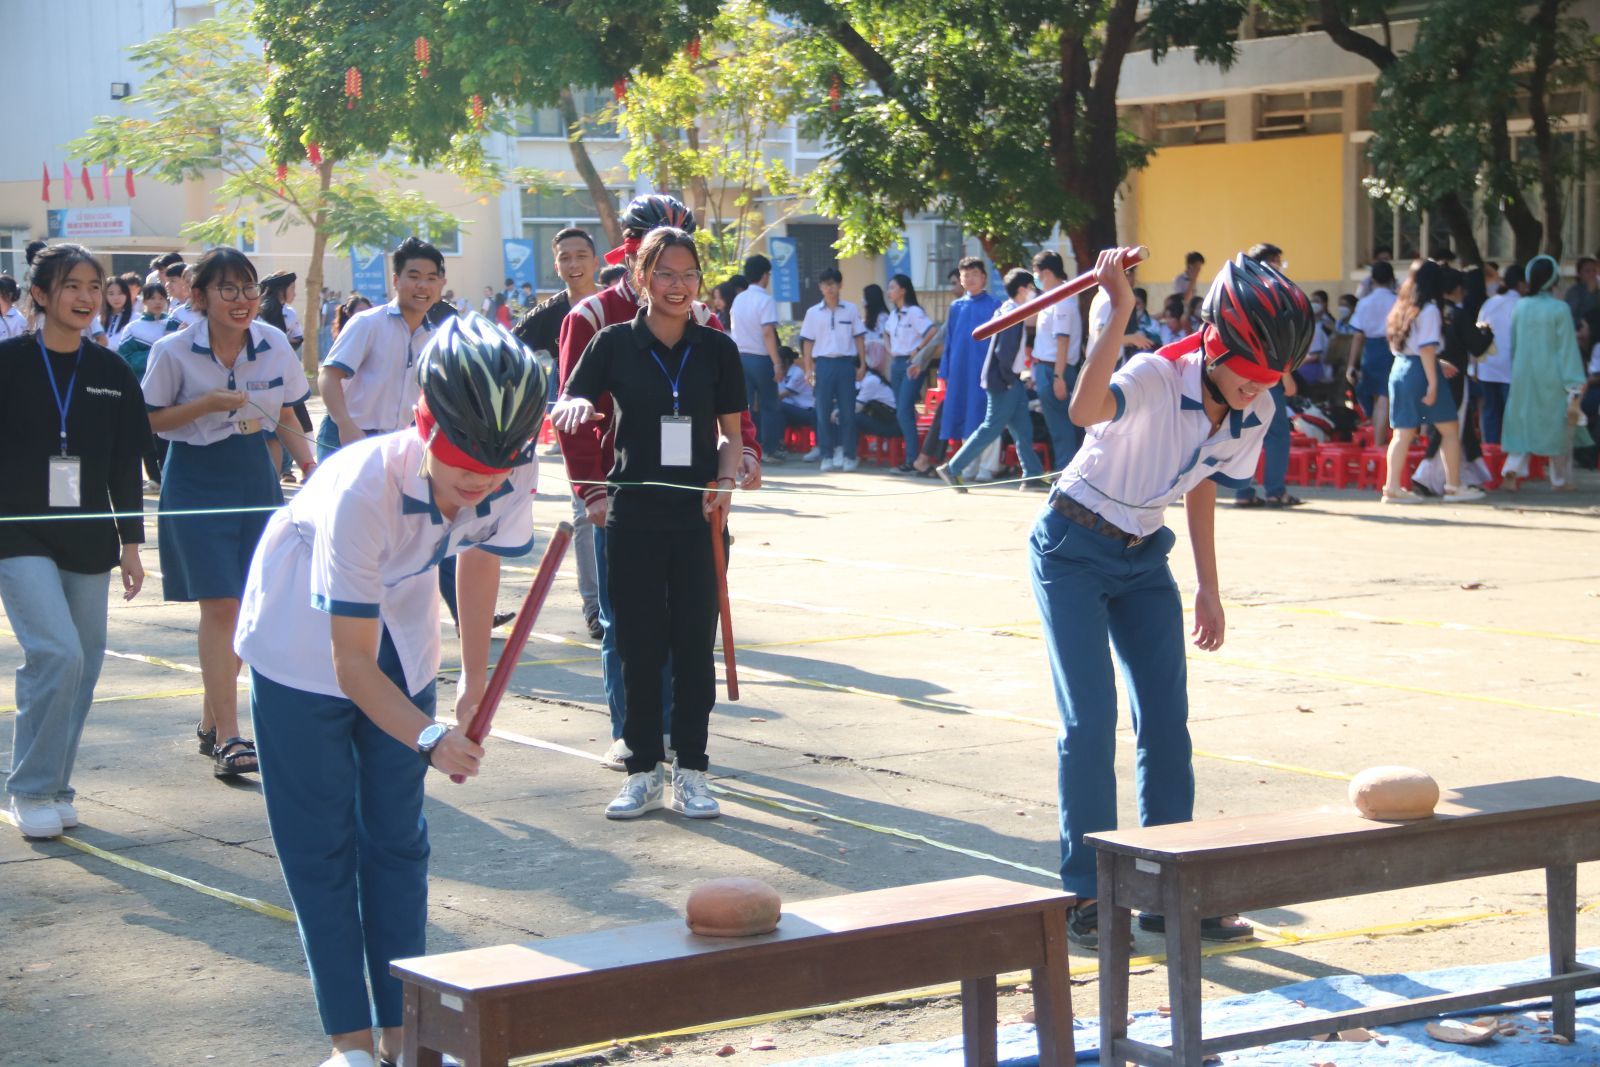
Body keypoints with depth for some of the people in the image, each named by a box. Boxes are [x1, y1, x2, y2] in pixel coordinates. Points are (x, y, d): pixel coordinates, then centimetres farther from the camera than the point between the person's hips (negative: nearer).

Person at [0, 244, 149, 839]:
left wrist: (130, 541, 10)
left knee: (82, 667, 5)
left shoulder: (112, 374, 8)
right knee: (58, 653, -18)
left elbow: (126, 464, 12)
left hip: (88, 540, 4)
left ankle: (52, 788, 19)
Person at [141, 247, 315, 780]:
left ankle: (210, 721, 23)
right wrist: (208, 403, -20)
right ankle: (228, 738, -10)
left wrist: (309, 464, -2)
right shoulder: (173, 352, -12)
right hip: (196, 482, -4)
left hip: (255, 476, 4)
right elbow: (150, 421, -6)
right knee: (220, 605, -12)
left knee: (248, 606, 7)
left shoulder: (275, 345, -1)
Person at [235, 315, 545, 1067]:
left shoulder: (513, 480, -25)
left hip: (400, 643, 5)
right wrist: (428, 738, -48)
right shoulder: (363, 490, -40)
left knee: (398, 836, 8)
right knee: (321, 842, -4)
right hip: (305, 644, -5)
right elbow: (351, 665, -34)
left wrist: (475, 679, 8)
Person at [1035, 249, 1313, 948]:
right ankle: (1085, 895, 0)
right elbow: (1085, 409, -50)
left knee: (1166, 720, 4)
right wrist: (1119, 314, -59)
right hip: (1073, 551, -6)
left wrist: (1208, 588, 12)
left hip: (1144, 557, 6)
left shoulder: (1254, 413, -8)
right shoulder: (1158, 378, -28)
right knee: (1091, 719, -10)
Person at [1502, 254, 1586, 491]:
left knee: (1522, 423, 10)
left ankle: (1513, 468, -10)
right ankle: (1560, 478, 16)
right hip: (1551, 377, -3)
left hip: (1523, 375, 3)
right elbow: (1567, 348, -10)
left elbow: (1512, 343, 9)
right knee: (1557, 426, 9)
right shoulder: (1560, 309, -11)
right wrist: (1574, 383, -8)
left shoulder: (1520, 307, 1)